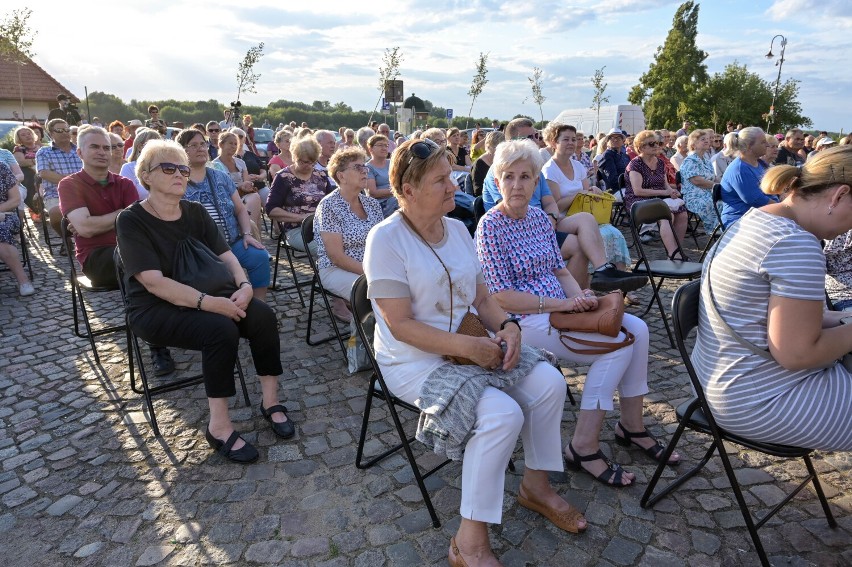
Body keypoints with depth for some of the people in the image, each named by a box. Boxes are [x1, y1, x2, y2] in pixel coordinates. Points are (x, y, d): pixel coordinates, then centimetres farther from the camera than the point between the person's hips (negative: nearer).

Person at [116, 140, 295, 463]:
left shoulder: (195, 212, 8)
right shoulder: (131, 220, -10)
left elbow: (225, 255, 3)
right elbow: (153, 282, -20)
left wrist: (243, 285, -19)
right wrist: (209, 303, -30)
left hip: (201, 298, 5)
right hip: (153, 309, -5)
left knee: (262, 314, -20)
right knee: (221, 328, -32)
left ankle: (270, 401, -8)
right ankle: (219, 427, -20)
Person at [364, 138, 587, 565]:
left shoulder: (457, 228, 5)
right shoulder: (387, 238, -17)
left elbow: (481, 297, 10)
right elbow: (400, 325, -20)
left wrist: (507, 326, -10)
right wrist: (468, 346, -25)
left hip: (471, 346, 7)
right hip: (416, 360, -7)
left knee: (549, 383, -5)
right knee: (503, 414, -26)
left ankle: (535, 485, 18)